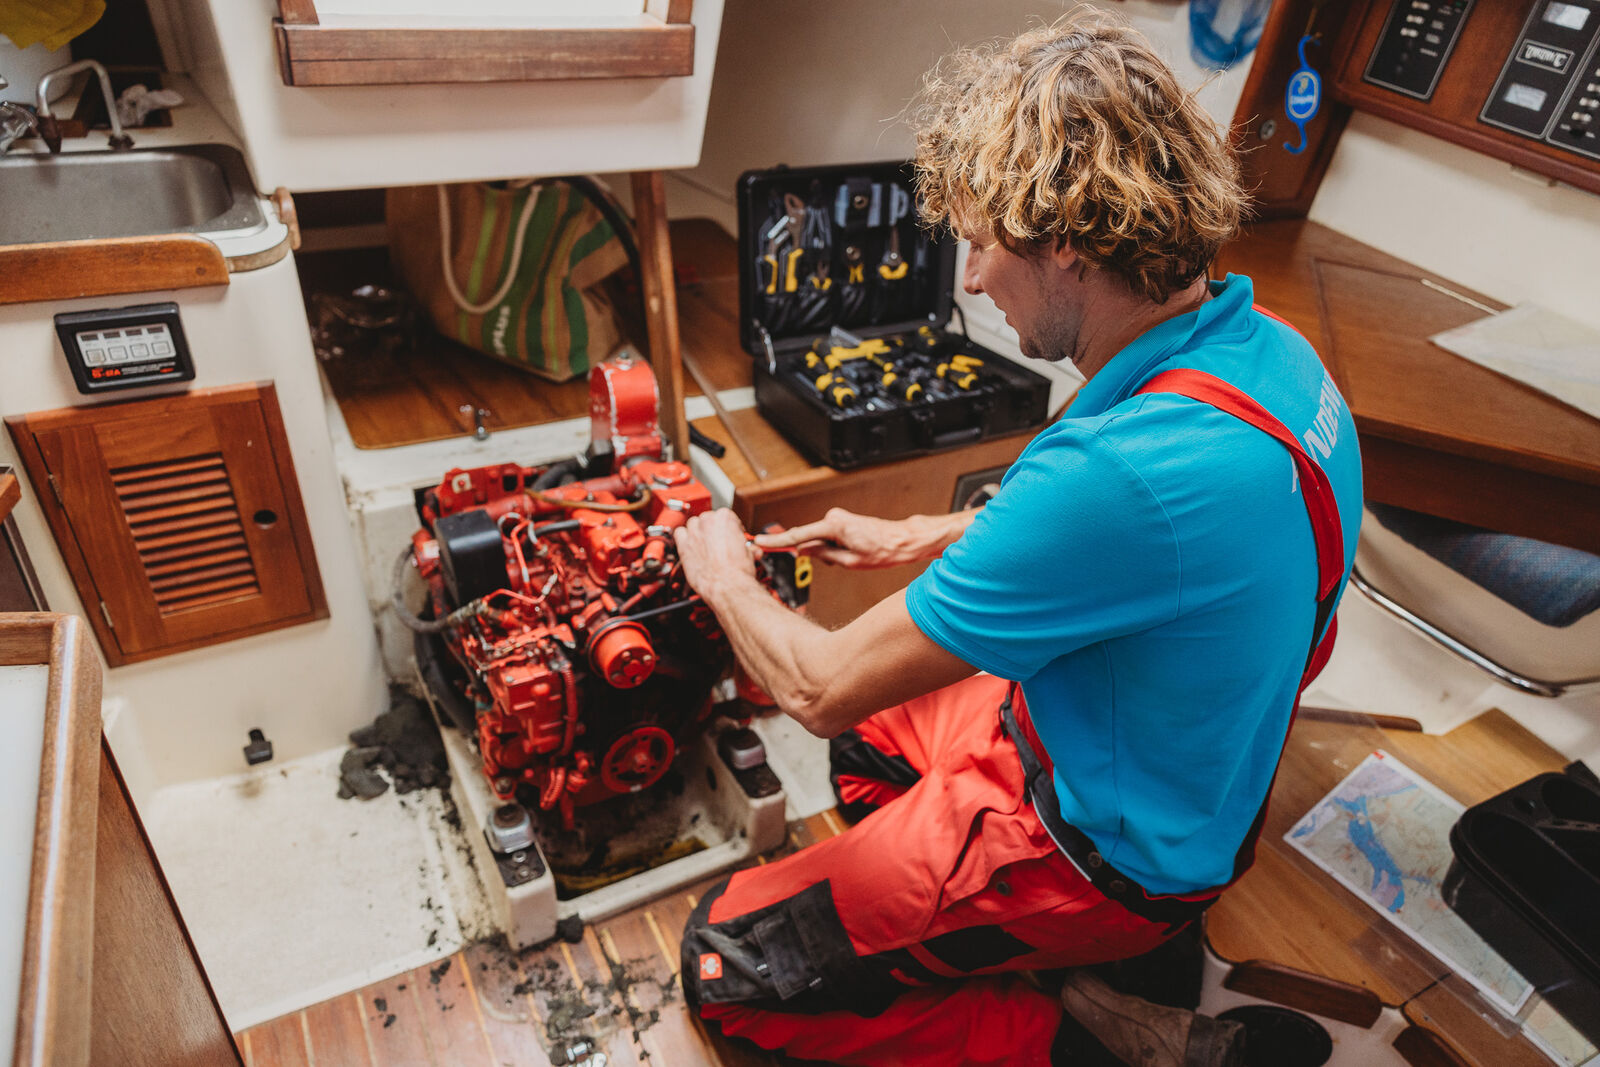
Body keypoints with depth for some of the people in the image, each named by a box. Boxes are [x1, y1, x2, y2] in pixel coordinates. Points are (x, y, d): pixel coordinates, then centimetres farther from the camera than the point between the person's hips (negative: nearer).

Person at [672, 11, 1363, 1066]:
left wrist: (725, 576, -6)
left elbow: (818, 686, -26)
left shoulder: (1118, 466, -38)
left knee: (724, 960, 0)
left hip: (1101, 849, -9)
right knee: (868, 725, 26)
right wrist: (917, 536, 12)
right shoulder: (1266, 346, -8)